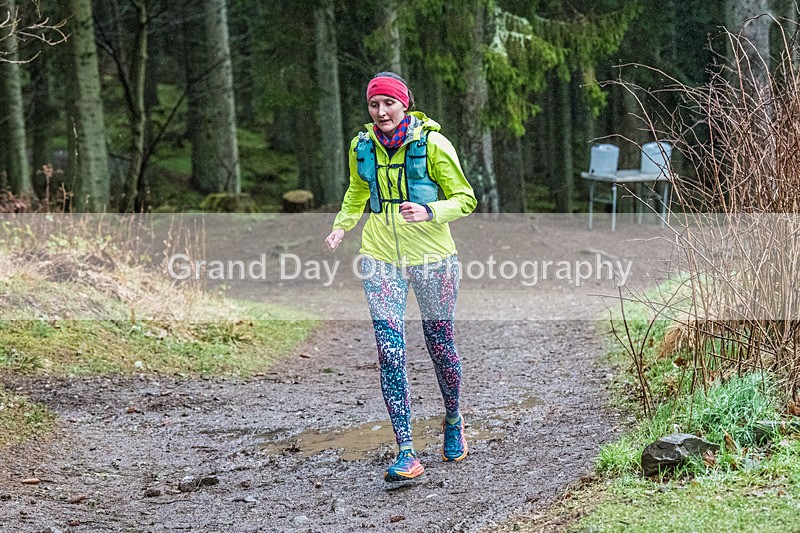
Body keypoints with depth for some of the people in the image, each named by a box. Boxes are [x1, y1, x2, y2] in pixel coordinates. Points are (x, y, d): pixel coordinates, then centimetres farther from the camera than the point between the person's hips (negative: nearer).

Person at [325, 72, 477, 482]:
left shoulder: (432, 143, -8)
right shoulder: (362, 147, 4)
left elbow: (464, 198, -4)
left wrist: (429, 212, -22)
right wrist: (341, 226, 6)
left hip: (431, 255, -2)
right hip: (381, 258, 2)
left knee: (440, 347, 9)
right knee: (390, 354, -9)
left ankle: (453, 421, 38)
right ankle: (406, 453, -9)